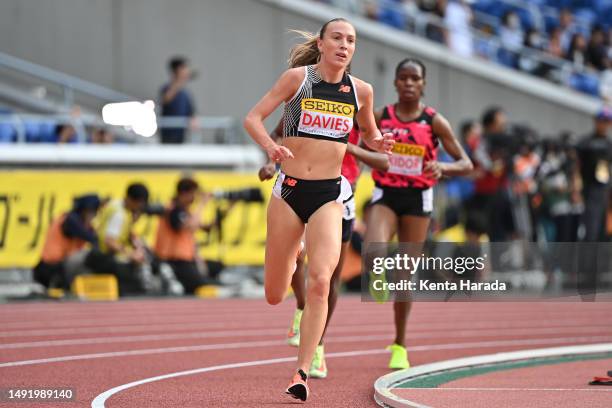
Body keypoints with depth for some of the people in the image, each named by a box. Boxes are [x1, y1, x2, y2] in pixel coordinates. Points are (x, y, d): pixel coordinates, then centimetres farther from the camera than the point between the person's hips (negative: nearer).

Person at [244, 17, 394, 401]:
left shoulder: (361, 90, 5)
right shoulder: (298, 78, -2)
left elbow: (370, 134, 22)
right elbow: (253, 117, -3)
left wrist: (379, 143, -2)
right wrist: (271, 146, -22)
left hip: (328, 195, 1)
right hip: (290, 188, 0)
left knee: (320, 283, -20)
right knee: (274, 296, 7)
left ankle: (303, 371, -14)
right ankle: (289, 263, 47)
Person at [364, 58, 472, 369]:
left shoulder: (434, 121, -4)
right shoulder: (380, 116, 0)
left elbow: (466, 164, -4)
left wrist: (442, 168, -24)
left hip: (418, 199, 0)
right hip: (385, 195, 0)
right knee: (374, 255, -28)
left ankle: (399, 346, 19)